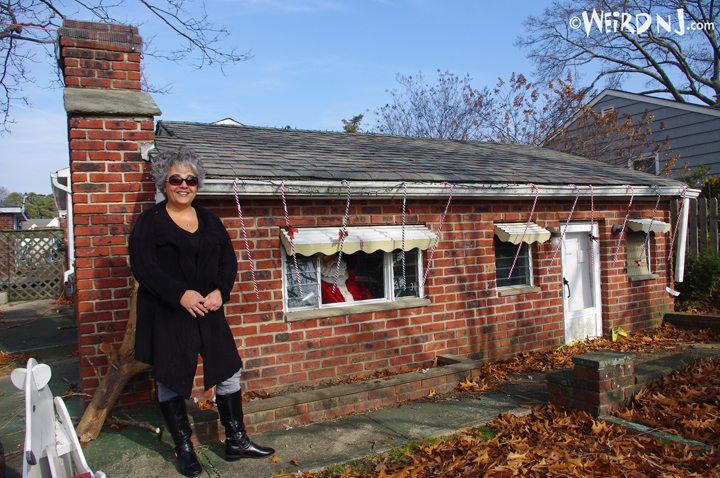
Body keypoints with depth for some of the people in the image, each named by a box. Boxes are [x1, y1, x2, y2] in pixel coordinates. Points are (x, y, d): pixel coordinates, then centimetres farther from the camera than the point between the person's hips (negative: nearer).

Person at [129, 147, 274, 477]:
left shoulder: (209, 221, 10)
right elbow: (142, 266, -12)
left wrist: (220, 291, -10)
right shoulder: (149, 222, -3)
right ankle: (184, 449, 25)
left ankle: (236, 442, 22)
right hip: (166, 316, -4)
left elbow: (228, 260, 8)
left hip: (209, 312, 4)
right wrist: (181, 294, -20)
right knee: (170, 380, 7)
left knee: (228, 372, 6)